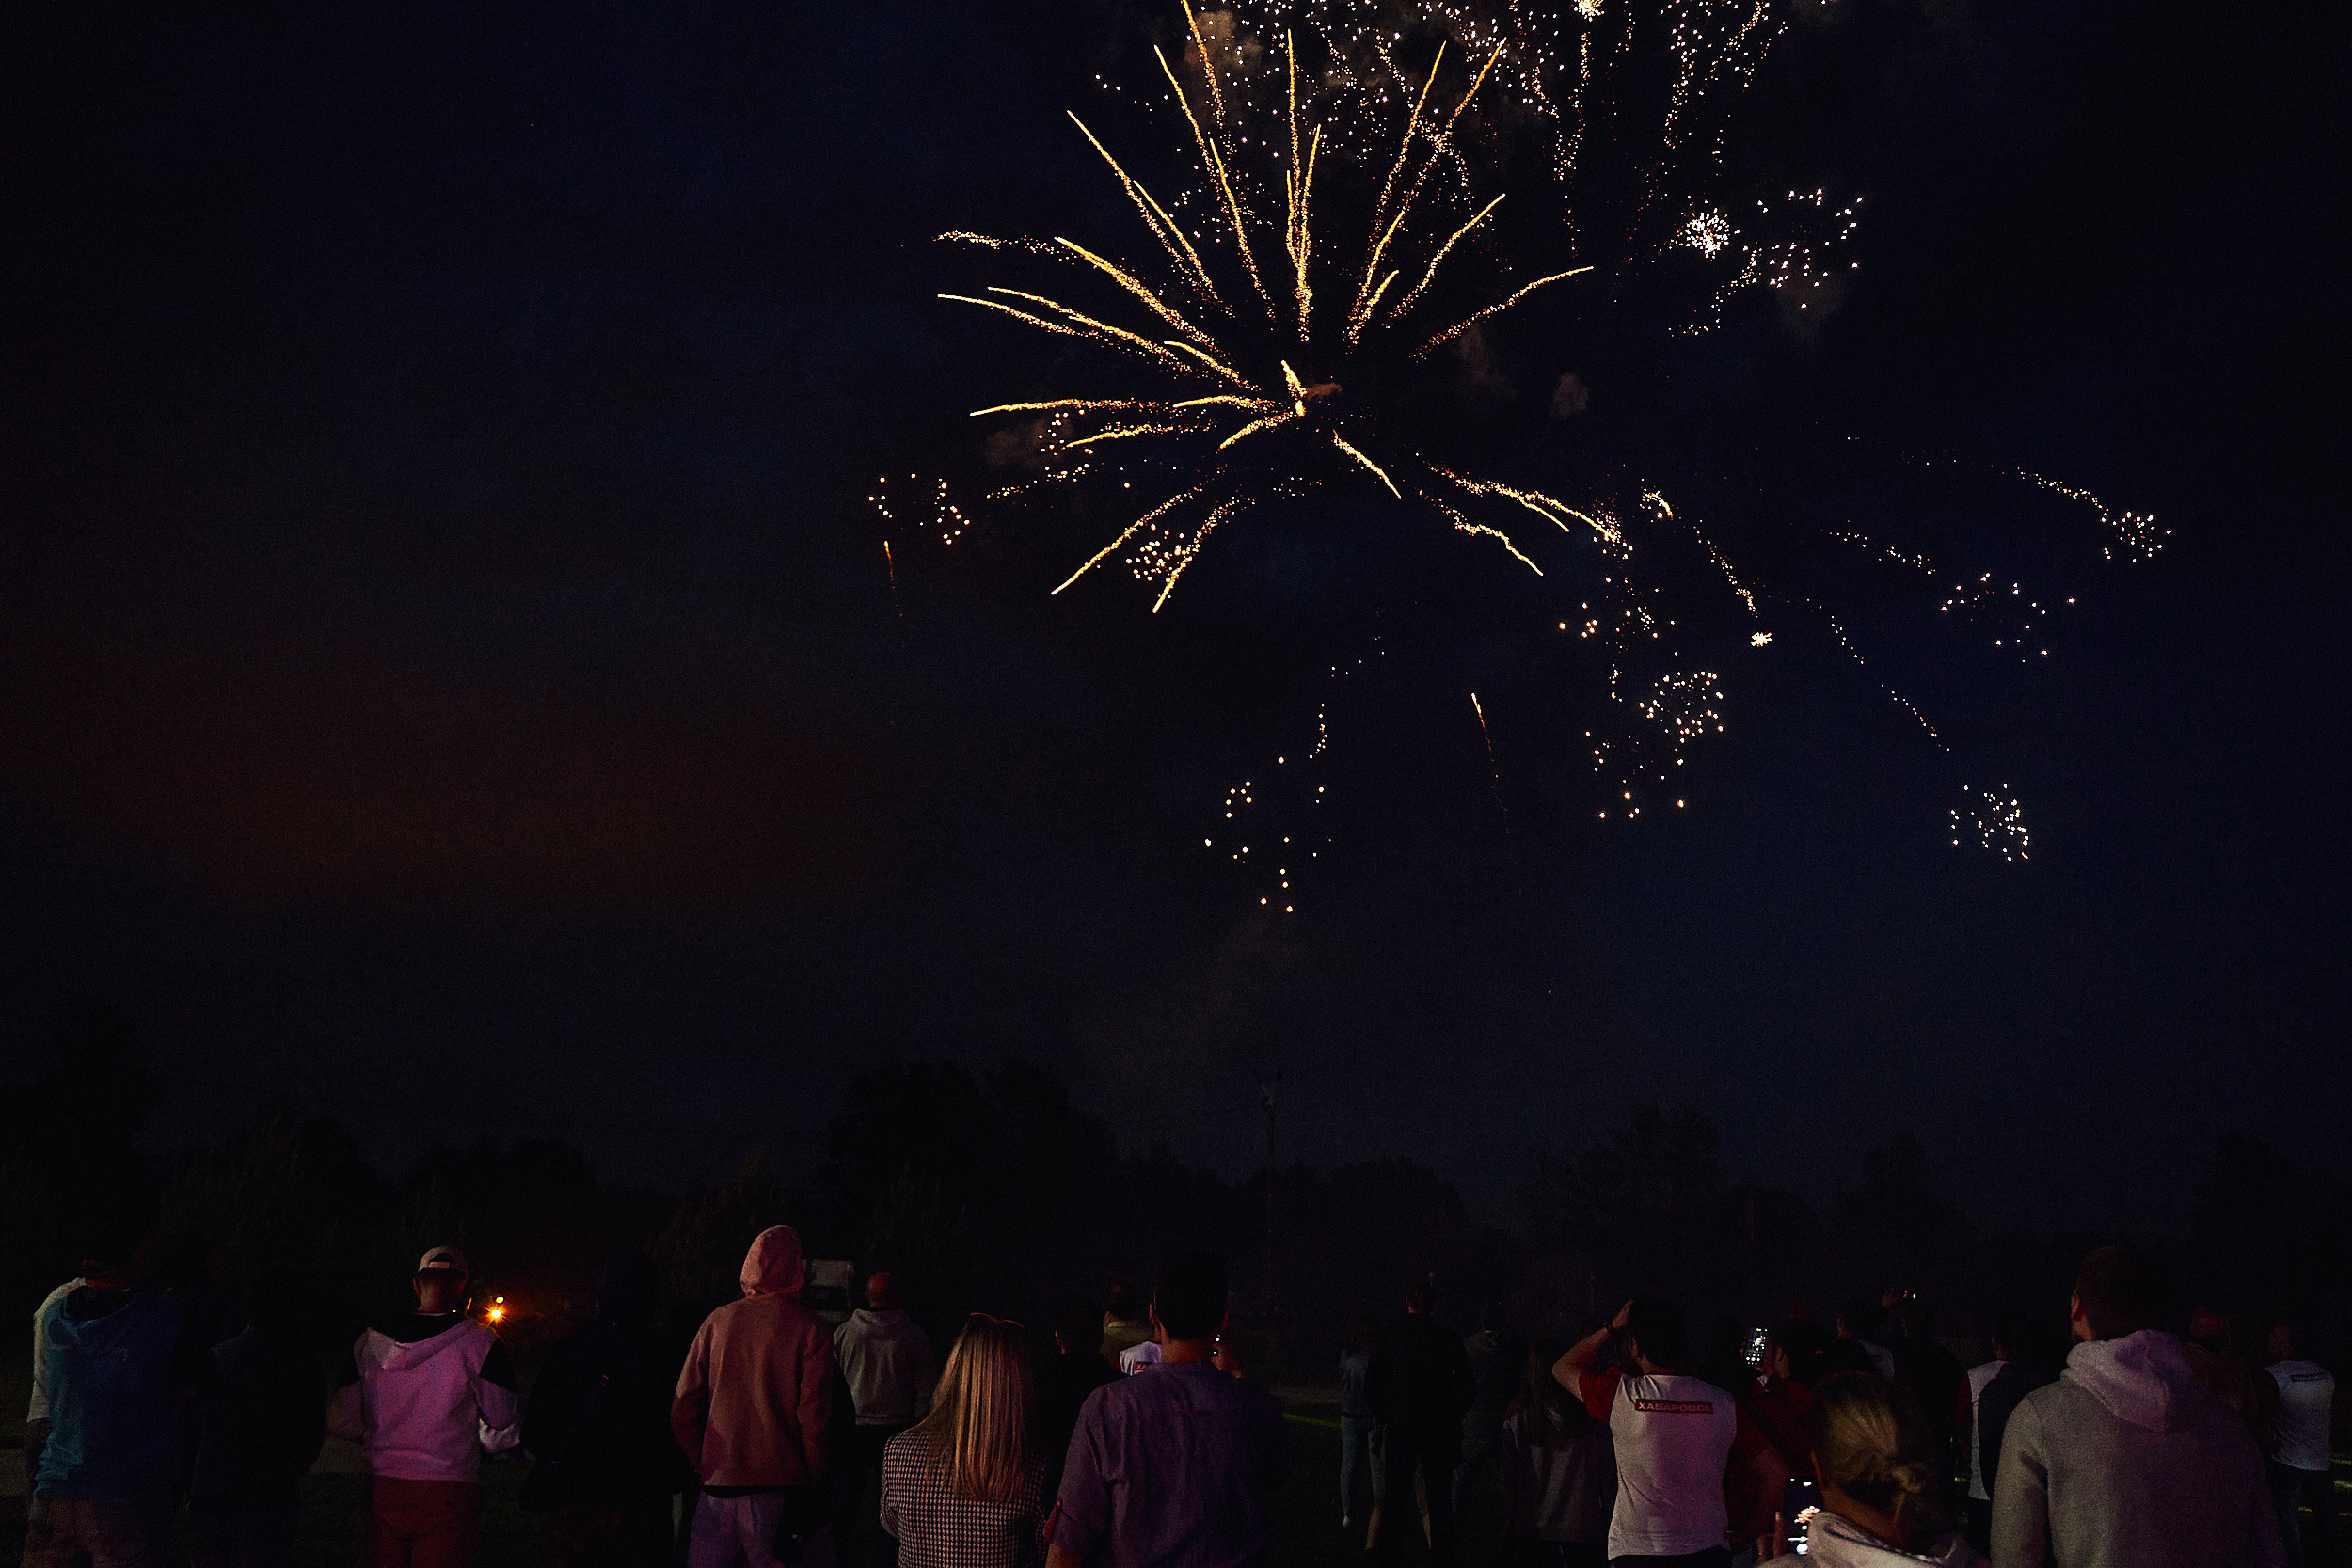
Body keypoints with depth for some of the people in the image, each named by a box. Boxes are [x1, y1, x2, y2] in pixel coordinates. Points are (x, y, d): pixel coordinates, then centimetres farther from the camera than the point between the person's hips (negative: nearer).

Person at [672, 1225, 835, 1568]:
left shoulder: (717, 1321, 5)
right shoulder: (811, 1330, -5)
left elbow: (683, 1409, 5)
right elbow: (813, 1415, -10)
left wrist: (703, 1467, 14)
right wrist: (813, 1481, 2)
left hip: (719, 1478, 3)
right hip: (779, 1483, -3)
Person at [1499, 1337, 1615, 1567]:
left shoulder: (1517, 1420, -9)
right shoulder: (1593, 1419, -9)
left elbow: (1509, 1484, -3)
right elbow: (1607, 1479, -3)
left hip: (1533, 1529, 0)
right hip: (1584, 1530, 0)